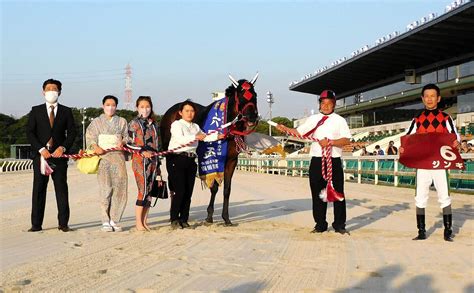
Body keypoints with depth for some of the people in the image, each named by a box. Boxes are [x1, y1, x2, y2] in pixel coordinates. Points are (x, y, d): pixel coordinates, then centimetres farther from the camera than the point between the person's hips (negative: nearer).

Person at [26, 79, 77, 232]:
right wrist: (41, 149, -10)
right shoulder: (36, 111, 9)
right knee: (38, 189, 1)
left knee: (61, 189, 0)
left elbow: (71, 133, 6)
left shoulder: (66, 111, 10)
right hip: (41, 154, 0)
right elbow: (30, 132, 3)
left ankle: (63, 223, 6)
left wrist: (63, 147, -11)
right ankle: (36, 224, 6)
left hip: (59, 154, 0)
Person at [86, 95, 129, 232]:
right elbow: (90, 137, 8)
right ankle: (105, 222, -3)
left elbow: (127, 137, 16)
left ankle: (114, 220, 5)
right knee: (105, 189, -8)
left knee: (119, 189, -4)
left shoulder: (122, 121, 17)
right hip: (103, 157, -2)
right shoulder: (96, 122, 13)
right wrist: (96, 147, -11)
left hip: (118, 157, 2)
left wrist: (123, 142, -6)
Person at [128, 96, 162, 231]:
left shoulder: (154, 124, 15)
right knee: (143, 191, -9)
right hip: (139, 160, -5)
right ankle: (138, 222, -1)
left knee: (150, 191, 5)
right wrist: (142, 151, -18)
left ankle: (144, 221, 12)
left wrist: (158, 164, 18)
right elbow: (129, 143, -4)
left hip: (153, 161, 6)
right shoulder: (134, 123, 0)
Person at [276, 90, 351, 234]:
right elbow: (298, 133, 4)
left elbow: (346, 140, -7)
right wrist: (284, 128, -13)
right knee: (317, 193, 6)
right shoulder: (313, 119, 12)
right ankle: (320, 224, 16)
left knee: (338, 193, 3)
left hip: (334, 161, -2)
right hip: (317, 161, 3)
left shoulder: (339, 120, 3)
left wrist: (330, 142, -20)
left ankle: (340, 225, 13)